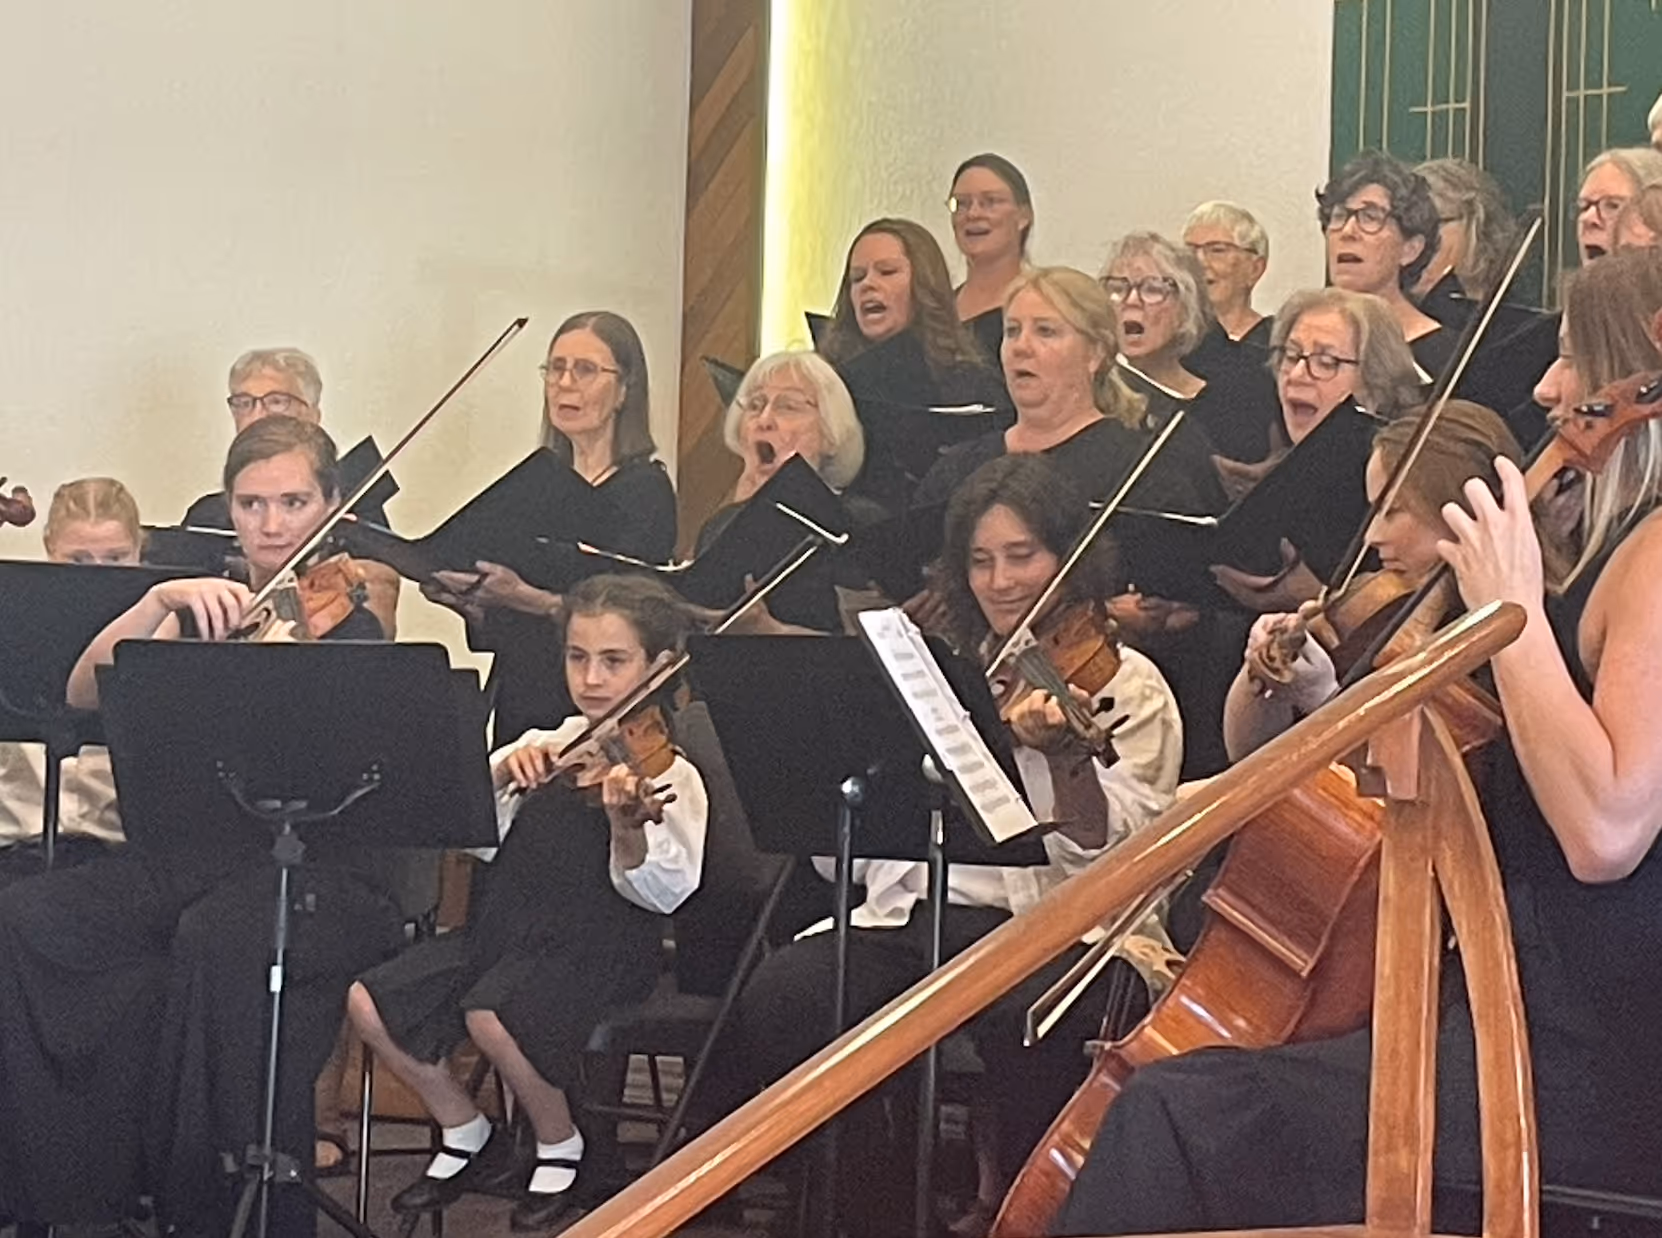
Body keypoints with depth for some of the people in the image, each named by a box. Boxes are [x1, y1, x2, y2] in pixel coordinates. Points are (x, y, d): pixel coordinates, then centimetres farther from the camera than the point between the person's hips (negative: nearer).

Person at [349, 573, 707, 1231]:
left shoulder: (665, 774, -7)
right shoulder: (544, 751, 11)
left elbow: (661, 891, -18)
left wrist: (628, 826, -36)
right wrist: (502, 772, -13)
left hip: (599, 943, -6)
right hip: (507, 924, 6)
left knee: (491, 1013, -32)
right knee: (370, 1002, -8)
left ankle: (561, 1146, -3)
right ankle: (469, 1136, 12)